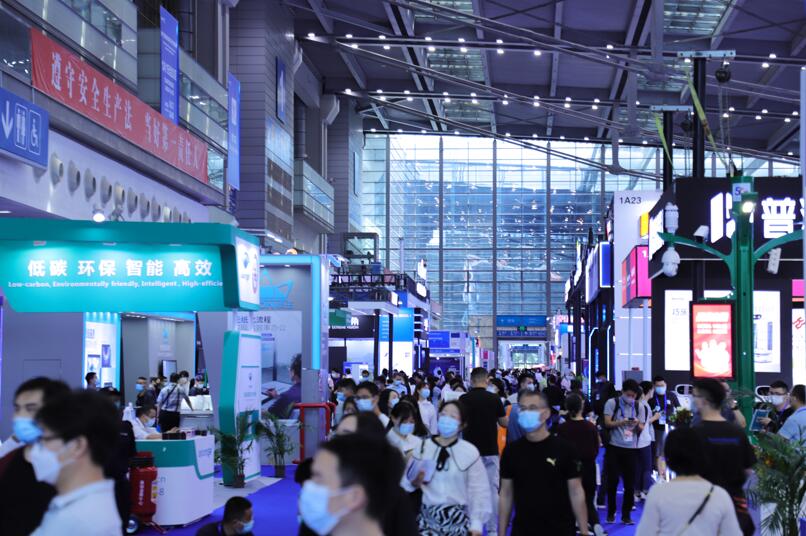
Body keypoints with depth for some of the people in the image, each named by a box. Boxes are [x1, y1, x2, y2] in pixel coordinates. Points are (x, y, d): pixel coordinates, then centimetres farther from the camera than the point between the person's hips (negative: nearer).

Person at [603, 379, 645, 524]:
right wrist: (621, 422, -21)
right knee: (613, 481, 3)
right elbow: (607, 423, -5)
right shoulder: (612, 403, 0)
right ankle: (611, 513, 17)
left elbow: (641, 430, 11)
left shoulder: (638, 407, 9)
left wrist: (638, 424, -12)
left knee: (630, 483, 1)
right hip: (614, 447, -2)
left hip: (631, 448, 2)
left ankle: (626, 515, 11)